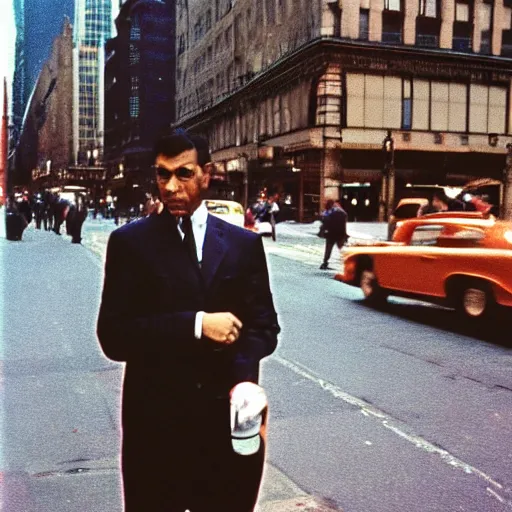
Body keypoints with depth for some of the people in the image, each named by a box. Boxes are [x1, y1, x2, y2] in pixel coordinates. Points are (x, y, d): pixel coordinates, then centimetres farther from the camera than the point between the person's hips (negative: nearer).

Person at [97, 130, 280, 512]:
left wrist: (244, 377, -17)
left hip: (228, 418, 2)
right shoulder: (130, 242, -3)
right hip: (155, 422, -1)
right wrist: (195, 325, -19)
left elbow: (263, 325, 2)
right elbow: (113, 336, -10)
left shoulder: (244, 244, 4)